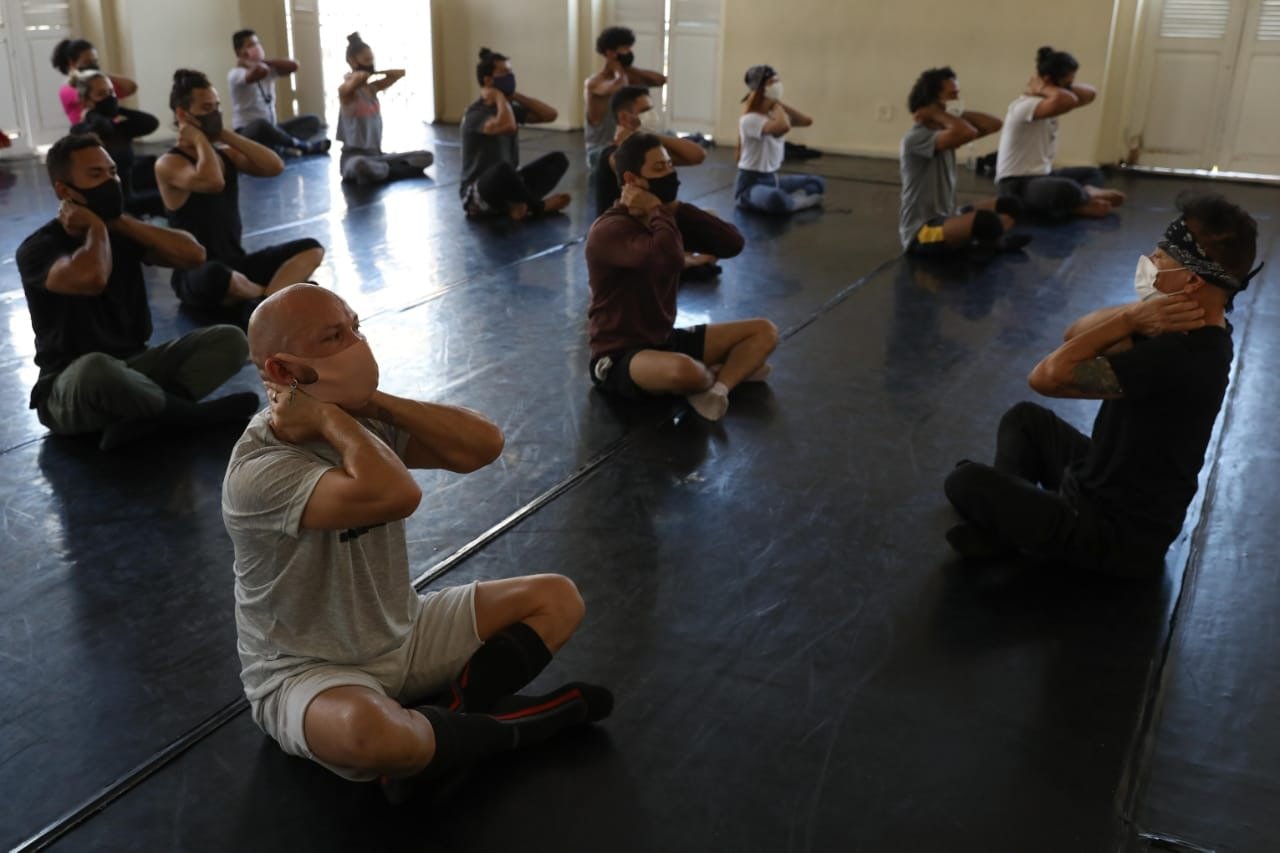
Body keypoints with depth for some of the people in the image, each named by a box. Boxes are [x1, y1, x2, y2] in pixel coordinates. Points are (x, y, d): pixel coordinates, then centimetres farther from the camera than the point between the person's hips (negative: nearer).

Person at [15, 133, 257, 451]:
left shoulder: (121, 234, 8)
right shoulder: (38, 248, -10)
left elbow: (193, 254, -6)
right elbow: (92, 279, -32)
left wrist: (120, 222, -9)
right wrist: (96, 227, -12)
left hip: (134, 365, 6)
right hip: (70, 388, -6)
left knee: (229, 339, -12)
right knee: (96, 368, -42)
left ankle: (139, 415, -28)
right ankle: (184, 410, -13)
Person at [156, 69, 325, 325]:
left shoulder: (226, 153, 12)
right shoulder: (169, 163, -10)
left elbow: (274, 167, -3)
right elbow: (213, 182, -30)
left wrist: (226, 135, -2)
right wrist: (199, 139, -14)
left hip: (238, 264, 8)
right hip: (196, 275, -7)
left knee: (311, 248, -9)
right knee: (217, 275, -43)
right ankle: (278, 292, -12)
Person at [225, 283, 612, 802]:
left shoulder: (366, 423, -5)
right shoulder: (257, 473, -27)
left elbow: (484, 445, -15)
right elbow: (396, 495, -42)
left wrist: (372, 402, -22)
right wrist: (327, 415, -28)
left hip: (403, 635, 7)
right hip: (306, 672, -7)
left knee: (556, 599, 2)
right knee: (367, 733, -42)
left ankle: (445, 718, -15)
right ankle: (499, 727, -11)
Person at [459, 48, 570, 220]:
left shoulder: (510, 108, 10)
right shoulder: (475, 114, -15)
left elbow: (550, 114, 5)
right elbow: (508, 126, -36)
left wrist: (515, 96, 1)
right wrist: (499, 96, -17)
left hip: (506, 184, 8)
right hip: (477, 193, -8)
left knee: (558, 159, -5)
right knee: (503, 168, -42)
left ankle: (517, 203, -20)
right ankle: (539, 206, -14)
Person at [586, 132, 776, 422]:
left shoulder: (667, 217, 4)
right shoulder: (610, 230, -21)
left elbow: (733, 244, -5)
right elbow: (670, 259, -39)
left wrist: (676, 209, -12)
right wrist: (656, 210, -22)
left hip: (665, 341, 8)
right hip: (619, 356, -8)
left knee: (764, 332, 5)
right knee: (685, 370, -40)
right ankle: (729, 371, -5)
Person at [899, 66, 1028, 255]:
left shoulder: (946, 131, 10)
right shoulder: (916, 138, -18)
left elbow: (994, 125, 8)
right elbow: (966, 133, -34)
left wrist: (959, 113, -3)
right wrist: (936, 114, -17)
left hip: (946, 220, 10)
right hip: (921, 232, -10)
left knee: (1009, 206, 9)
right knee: (986, 221, -31)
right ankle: (993, 241, 1)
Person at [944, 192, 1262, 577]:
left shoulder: (1177, 356, -34)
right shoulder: (1194, 330, -3)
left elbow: (1047, 376, -29)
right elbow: (1075, 335, -2)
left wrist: (1129, 320, -22)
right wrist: (1137, 317, -21)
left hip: (1119, 536, -10)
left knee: (964, 483, -11)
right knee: (1025, 418, 23)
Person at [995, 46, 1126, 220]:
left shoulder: (1051, 101, 9)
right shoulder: (1025, 105, -22)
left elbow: (1090, 94, 3)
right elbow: (1068, 100, -39)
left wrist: (1059, 87, -8)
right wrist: (1041, 88, -21)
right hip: (1017, 185, -11)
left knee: (1093, 173, 25)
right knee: (1068, 190, -38)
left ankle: (1077, 202, -5)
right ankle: (1085, 197, -4)